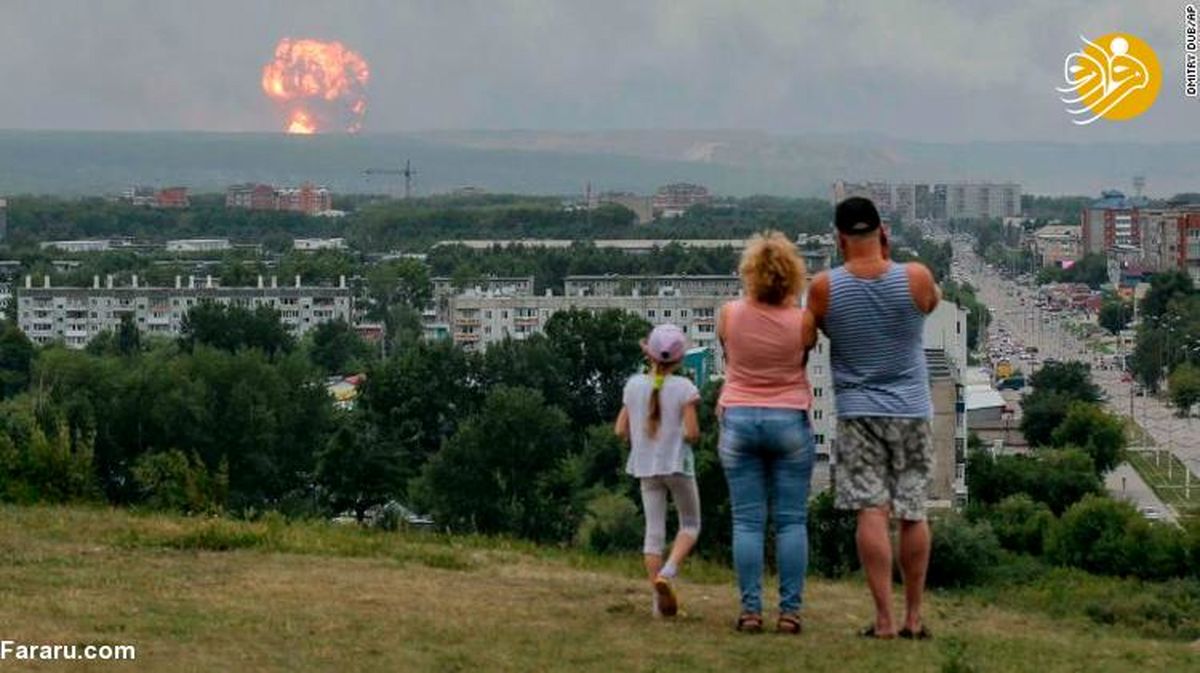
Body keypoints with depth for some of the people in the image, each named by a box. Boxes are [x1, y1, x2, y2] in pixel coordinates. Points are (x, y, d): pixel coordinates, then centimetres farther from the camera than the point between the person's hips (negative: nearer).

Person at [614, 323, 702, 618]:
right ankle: (667, 572, -12)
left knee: (654, 530, 8)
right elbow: (691, 432, -16)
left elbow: (621, 430, 3)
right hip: (677, 464, -4)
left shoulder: (634, 385, 0)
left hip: (646, 466, 4)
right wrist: (693, 434, 6)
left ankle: (660, 600, 5)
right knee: (690, 525, 13)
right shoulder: (684, 388, -12)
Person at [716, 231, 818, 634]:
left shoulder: (729, 315, -6)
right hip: (790, 420, -1)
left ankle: (750, 611, -1)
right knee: (791, 521, 3)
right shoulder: (802, 321, -9)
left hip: (739, 419, 1)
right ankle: (790, 611, 0)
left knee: (747, 521, 3)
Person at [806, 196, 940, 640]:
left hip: (858, 410, -1)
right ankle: (913, 617, 14)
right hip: (911, 410, 1)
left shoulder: (824, 288, -7)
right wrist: (887, 259, 13)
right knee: (912, 514, 8)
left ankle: (884, 619, -10)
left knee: (872, 512, -5)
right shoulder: (916, 278, -7)